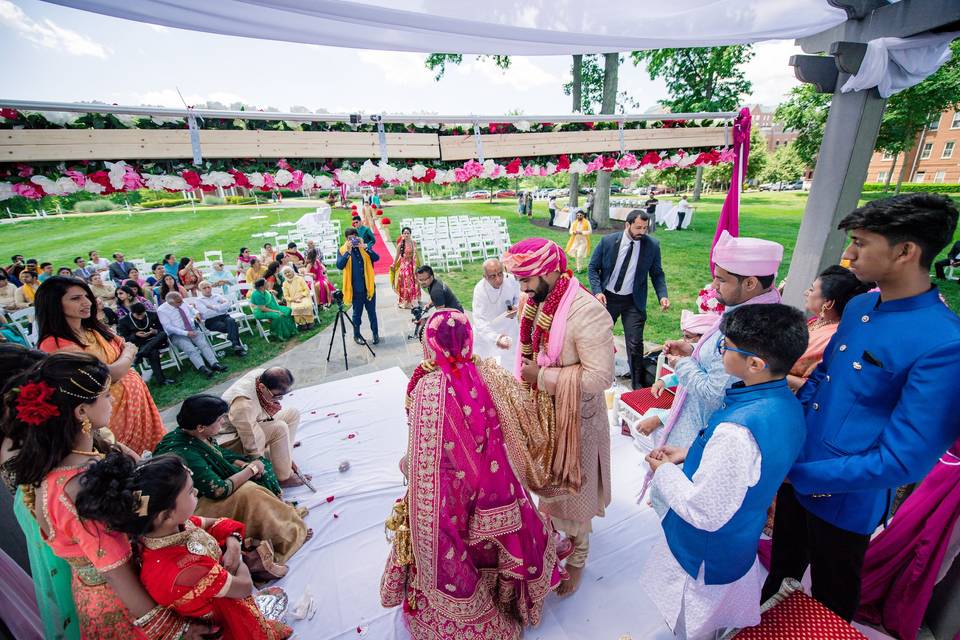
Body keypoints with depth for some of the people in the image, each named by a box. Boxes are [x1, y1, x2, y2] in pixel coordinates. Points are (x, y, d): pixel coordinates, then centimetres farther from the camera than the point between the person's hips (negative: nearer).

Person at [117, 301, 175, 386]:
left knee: (163, 334, -34)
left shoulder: (153, 315, 3)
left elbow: (163, 330, 7)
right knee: (153, 352, -37)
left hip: (155, 341, 3)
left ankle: (138, 356, -33)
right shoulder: (124, 321, -1)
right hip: (138, 345, -3)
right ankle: (161, 379, -36)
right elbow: (124, 339, 2)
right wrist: (135, 335, -16)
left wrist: (155, 331, -16)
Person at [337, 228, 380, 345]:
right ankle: (357, 335, 25)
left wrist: (364, 247, -18)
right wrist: (348, 251, -21)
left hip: (369, 286, 2)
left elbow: (376, 258, -10)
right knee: (357, 312, 10)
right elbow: (339, 266, -16)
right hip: (355, 288, -1)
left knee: (372, 311, 10)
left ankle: (375, 333, 23)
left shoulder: (365, 247, 5)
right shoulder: (342, 250, -1)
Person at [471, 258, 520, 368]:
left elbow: (519, 297, -1)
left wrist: (516, 308, -23)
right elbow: (479, 320, -34)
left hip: (508, 327, 2)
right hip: (487, 330, -1)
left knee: (511, 362, 11)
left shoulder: (512, 280, -24)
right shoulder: (480, 289, -30)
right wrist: (495, 338, -48)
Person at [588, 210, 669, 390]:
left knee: (635, 343, -2)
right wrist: (597, 291, -14)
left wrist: (663, 295, -13)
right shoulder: (608, 241, -9)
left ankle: (637, 383, 17)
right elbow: (593, 267, -1)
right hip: (607, 297, 1)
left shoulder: (652, 245, -7)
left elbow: (657, 274, 3)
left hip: (633, 301, 0)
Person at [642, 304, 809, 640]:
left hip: (705, 559, -7)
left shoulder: (736, 431, -40)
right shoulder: (787, 404, -10)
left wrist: (664, 471, -17)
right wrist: (687, 454, 0)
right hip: (740, 546, 7)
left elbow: (705, 514, -31)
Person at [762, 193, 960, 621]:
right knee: (781, 570, 31)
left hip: (845, 500, -6)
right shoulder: (858, 307, -3)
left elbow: (905, 461, -26)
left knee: (830, 606, 23)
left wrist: (797, 474, -23)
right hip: (795, 478, 6)